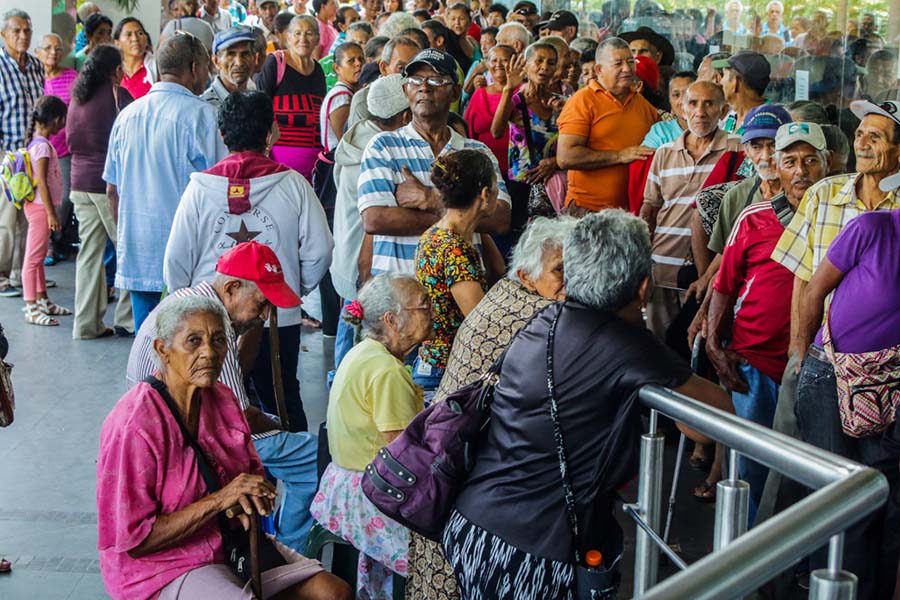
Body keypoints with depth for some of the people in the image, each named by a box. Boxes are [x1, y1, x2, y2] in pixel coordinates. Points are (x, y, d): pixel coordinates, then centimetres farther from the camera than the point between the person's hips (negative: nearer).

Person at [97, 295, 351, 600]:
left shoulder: (222, 399, 1)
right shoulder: (134, 425, -22)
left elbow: (253, 471, 16)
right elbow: (133, 540, -22)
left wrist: (252, 494, -9)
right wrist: (219, 499, -26)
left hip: (230, 545, 8)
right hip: (163, 570, -8)